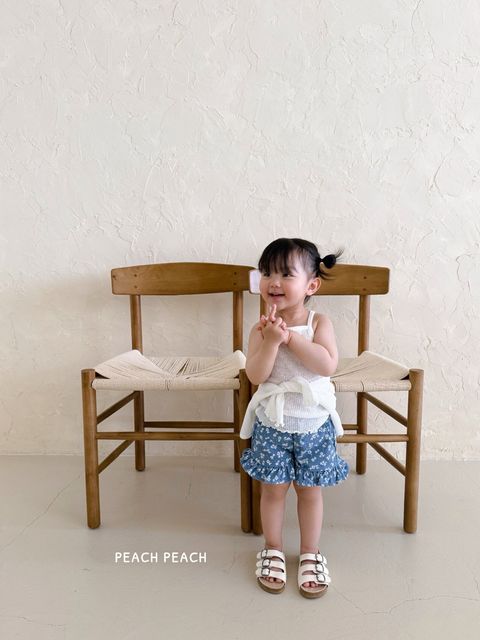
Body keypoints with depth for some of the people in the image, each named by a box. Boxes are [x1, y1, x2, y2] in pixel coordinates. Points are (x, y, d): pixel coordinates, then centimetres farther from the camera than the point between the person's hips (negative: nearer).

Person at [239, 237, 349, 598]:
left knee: (310, 489, 14)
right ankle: (273, 550, 35)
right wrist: (271, 340, -28)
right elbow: (256, 375, -16)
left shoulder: (319, 322, -8)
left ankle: (310, 554, 35)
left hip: (314, 424, 0)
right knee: (273, 488, 12)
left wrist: (290, 337, -25)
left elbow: (328, 365, -23)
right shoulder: (262, 328, -7)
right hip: (271, 424, 1)